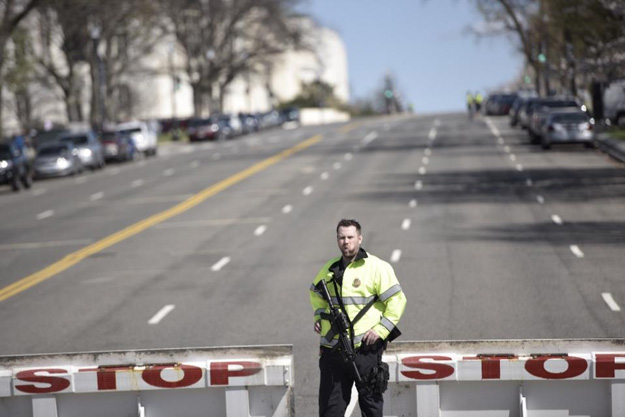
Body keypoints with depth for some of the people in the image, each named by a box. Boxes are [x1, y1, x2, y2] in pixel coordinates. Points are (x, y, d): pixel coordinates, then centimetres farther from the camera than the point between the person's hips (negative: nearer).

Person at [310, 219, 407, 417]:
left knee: (370, 401, 5)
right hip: (332, 348, 5)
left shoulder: (377, 267, -4)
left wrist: (381, 330, -12)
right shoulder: (330, 269, 12)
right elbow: (316, 293, 31)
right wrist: (318, 316, 13)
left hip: (365, 348, -4)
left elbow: (396, 300, -6)